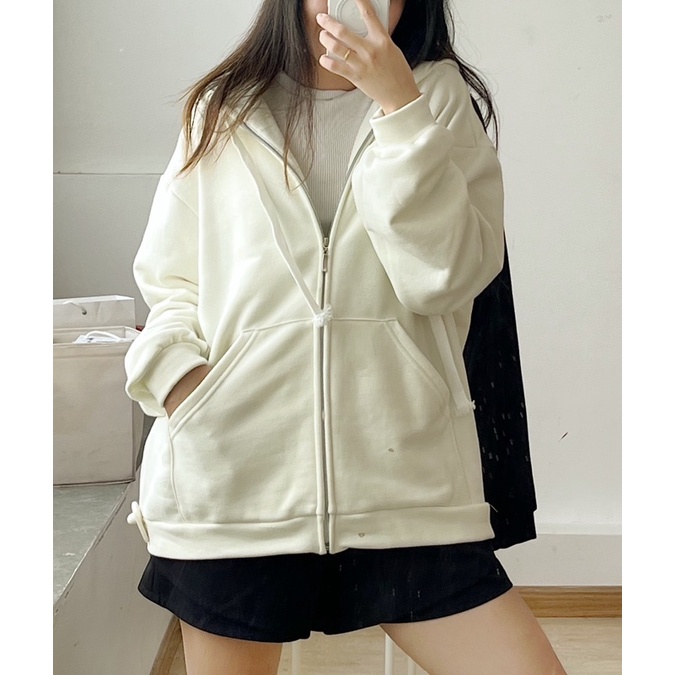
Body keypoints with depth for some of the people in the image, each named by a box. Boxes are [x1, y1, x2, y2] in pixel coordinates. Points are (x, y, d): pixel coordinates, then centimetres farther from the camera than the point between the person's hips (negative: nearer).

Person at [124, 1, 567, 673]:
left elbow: (448, 277, -6)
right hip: (230, 484, 1)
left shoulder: (439, 95, 8)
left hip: (403, 478, 0)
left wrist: (397, 104, -11)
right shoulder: (222, 111, 10)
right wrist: (175, 367, -6)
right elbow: (167, 278, 13)